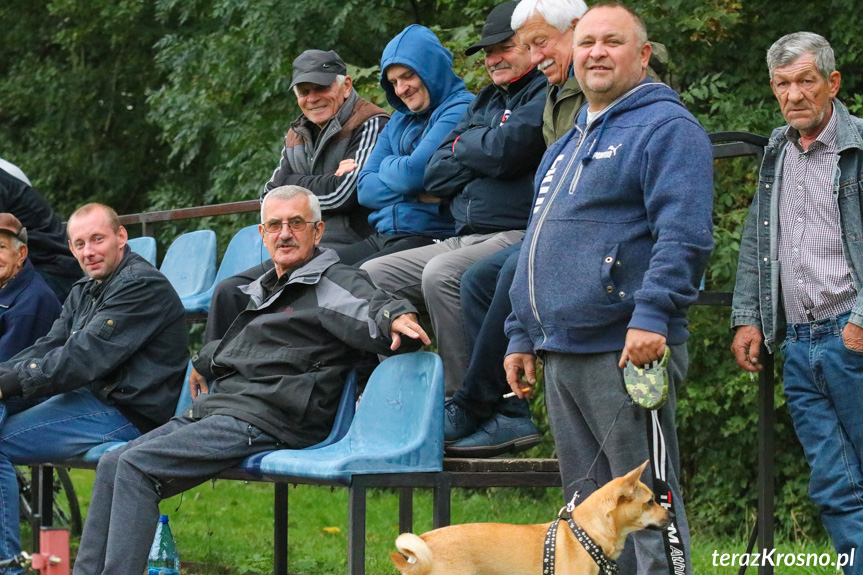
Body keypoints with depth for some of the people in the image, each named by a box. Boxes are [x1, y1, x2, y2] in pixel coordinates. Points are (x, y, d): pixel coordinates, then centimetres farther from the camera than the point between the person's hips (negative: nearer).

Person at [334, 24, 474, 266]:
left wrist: (388, 165, 6)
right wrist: (419, 194, -7)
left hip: (431, 235, -9)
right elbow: (365, 189, 10)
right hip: (382, 236, 9)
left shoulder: (460, 110, -7)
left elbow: (413, 174, -17)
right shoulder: (399, 120, 20)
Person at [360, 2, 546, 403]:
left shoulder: (545, 95, -4)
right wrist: (480, 155, -3)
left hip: (517, 236, -10)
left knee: (441, 275, -34)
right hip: (465, 240, 10)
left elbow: (502, 151, -19)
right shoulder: (484, 102, 23)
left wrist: (464, 145, 3)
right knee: (371, 276, 2)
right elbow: (435, 175, 15)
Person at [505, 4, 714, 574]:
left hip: (626, 355, -9)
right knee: (588, 510, 12)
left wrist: (651, 315, -26)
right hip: (560, 353, 9)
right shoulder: (568, 143, 23)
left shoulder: (665, 127, -6)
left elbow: (685, 235, -17)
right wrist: (522, 335, 22)